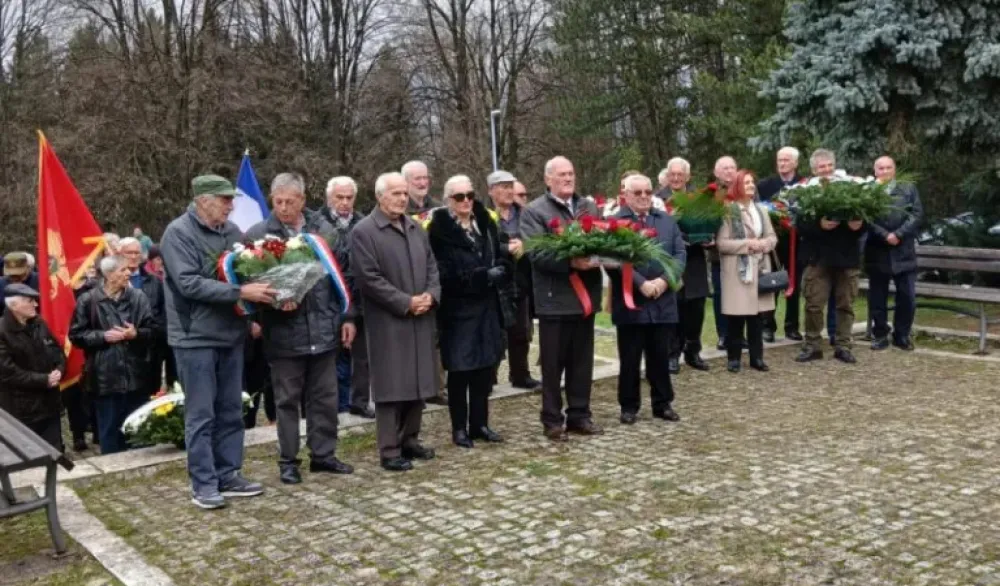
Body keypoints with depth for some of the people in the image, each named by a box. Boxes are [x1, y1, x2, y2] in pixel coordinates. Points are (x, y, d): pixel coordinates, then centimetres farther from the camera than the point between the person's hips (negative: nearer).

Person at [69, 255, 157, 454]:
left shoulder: (138, 297, 1)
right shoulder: (88, 300, -4)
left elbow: (153, 331, 3)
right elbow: (76, 335, 0)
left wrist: (136, 334, -16)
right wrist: (103, 336, -12)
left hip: (136, 375, 2)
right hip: (106, 377, -2)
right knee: (110, 429, 7)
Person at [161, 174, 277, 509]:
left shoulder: (231, 231, 7)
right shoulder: (179, 233, -12)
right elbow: (189, 283, -21)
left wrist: (263, 293, -7)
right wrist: (240, 293, -25)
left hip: (231, 334, 7)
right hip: (196, 337, -6)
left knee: (231, 411, 12)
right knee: (201, 415, 1)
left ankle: (228, 475, 22)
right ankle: (204, 484, 10)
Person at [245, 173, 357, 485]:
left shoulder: (324, 229, 6)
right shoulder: (258, 234, -4)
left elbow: (343, 274, 10)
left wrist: (347, 317, 7)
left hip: (324, 330, 3)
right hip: (284, 333, -3)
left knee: (325, 397, 11)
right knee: (287, 399, 7)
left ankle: (323, 454, 25)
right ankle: (288, 461, 19)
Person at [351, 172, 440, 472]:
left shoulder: (416, 228, 14)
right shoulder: (363, 232, -9)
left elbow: (432, 266, 15)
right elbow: (369, 279, -15)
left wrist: (431, 295, -5)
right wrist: (406, 303, -16)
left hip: (420, 319, 7)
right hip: (388, 322, -7)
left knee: (418, 381, 11)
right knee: (392, 385, -3)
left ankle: (410, 440, 24)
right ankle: (390, 450, 5)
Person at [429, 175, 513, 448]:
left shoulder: (486, 223, 10)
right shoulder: (439, 229, -9)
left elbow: (502, 258, 10)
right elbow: (444, 273, -16)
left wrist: (500, 270, -13)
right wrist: (484, 276, -19)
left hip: (488, 307, 5)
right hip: (458, 310, -5)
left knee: (484, 368, 10)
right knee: (460, 371, 2)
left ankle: (480, 424, 21)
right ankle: (459, 428, 14)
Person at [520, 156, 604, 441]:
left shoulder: (589, 207, 12)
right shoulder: (534, 211, -4)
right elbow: (536, 254, -15)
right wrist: (571, 263, -24)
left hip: (585, 295, 5)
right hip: (555, 299, -5)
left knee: (582, 361, 12)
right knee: (553, 363, 4)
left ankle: (579, 415, 23)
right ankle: (552, 420, 14)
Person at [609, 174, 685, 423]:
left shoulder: (667, 220, 12)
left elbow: (680, 253, 6)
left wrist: (664, 280, -10)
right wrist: (641, 283, -19)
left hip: (663, 301, 4)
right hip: (630, 302, -4)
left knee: (661, 357, 11)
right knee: (630, 359, 5)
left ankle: (663, 403, 23)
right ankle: (629, 406, 16)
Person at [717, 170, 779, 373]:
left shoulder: (761, 210, 12)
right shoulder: (728, 211, -7)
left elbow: (773, 237, 13)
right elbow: (721, 243, -12)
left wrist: (763, 244, -8)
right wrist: (747, 244, -15)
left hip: (759, 268, 5)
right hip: (737, 270, -5)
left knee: (757, 316, 8)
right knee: (736, 317, -1)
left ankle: (757, 357, 15)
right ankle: (734, 357, 7)